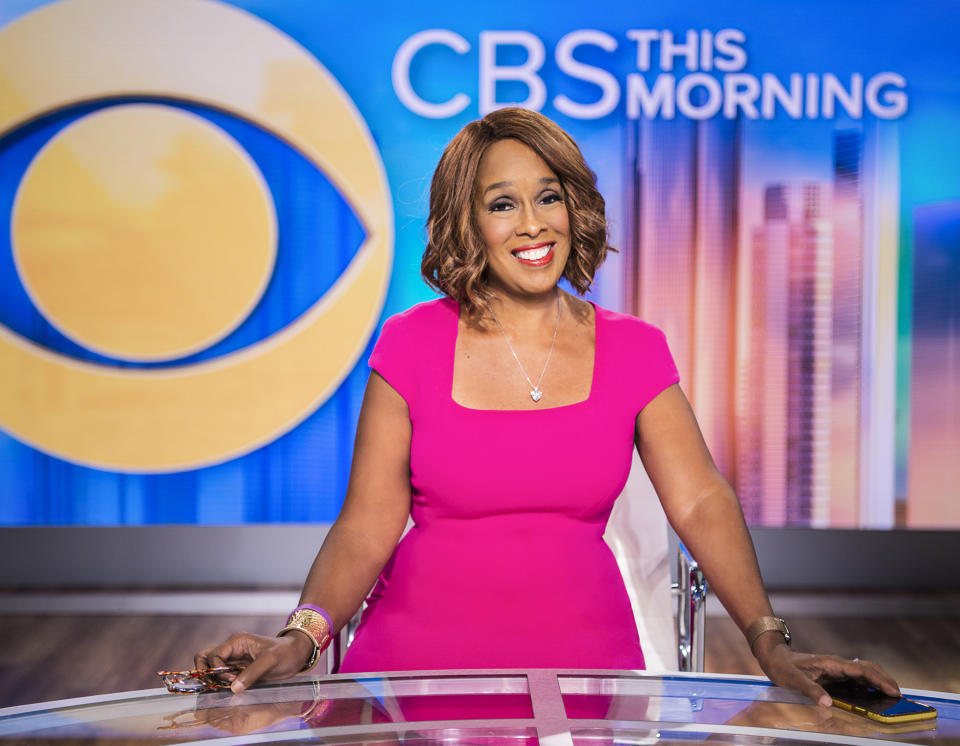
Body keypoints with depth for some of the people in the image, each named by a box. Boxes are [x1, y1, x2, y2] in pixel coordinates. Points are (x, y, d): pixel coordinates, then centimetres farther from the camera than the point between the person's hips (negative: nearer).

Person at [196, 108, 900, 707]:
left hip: (583, 656, 2)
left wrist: (769, 640, -17)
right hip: (421, 658, -1)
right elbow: (366, 528, -4)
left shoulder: (632, 350, 4)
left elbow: (701, 502, -3)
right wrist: (302, 634, -21)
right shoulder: (412, 345, -1)